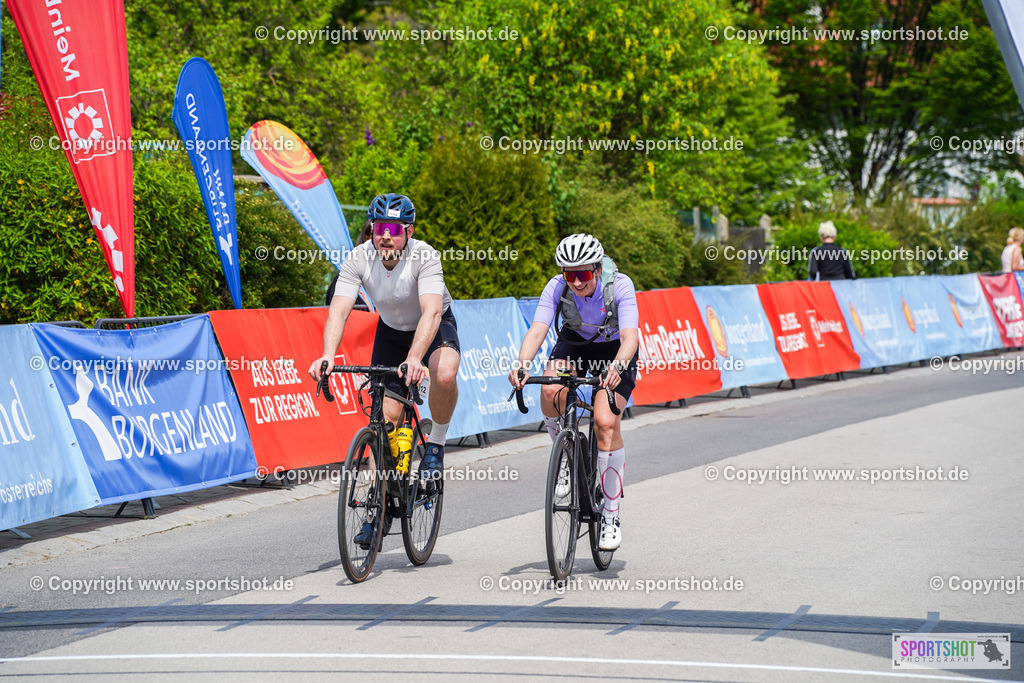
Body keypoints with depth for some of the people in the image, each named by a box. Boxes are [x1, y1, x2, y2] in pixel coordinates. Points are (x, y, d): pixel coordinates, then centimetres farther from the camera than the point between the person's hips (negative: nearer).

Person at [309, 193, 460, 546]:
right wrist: (327, 356, -48)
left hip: (435, 328, -3)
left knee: (444, 375, -35)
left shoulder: (424, 257, -32)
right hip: (391, 330, 3)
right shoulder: (359, 259, -23)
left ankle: (436, 443, -8)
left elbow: (431, 311, -44)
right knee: (386, 416, -5)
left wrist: (414, 359, -59)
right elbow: (339, 310, -31)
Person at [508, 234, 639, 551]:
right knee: (551, 392, -31)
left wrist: (617, 367, -60)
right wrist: (522, 364, -53)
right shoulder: (557, 287, -24)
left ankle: (611, 514, -10)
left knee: (606, 422, -22)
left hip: (615, 351, -2)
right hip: (574, 344, 2)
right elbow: (537, 330, -34)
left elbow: (630, 337, -39)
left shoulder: (620, 286, -29)